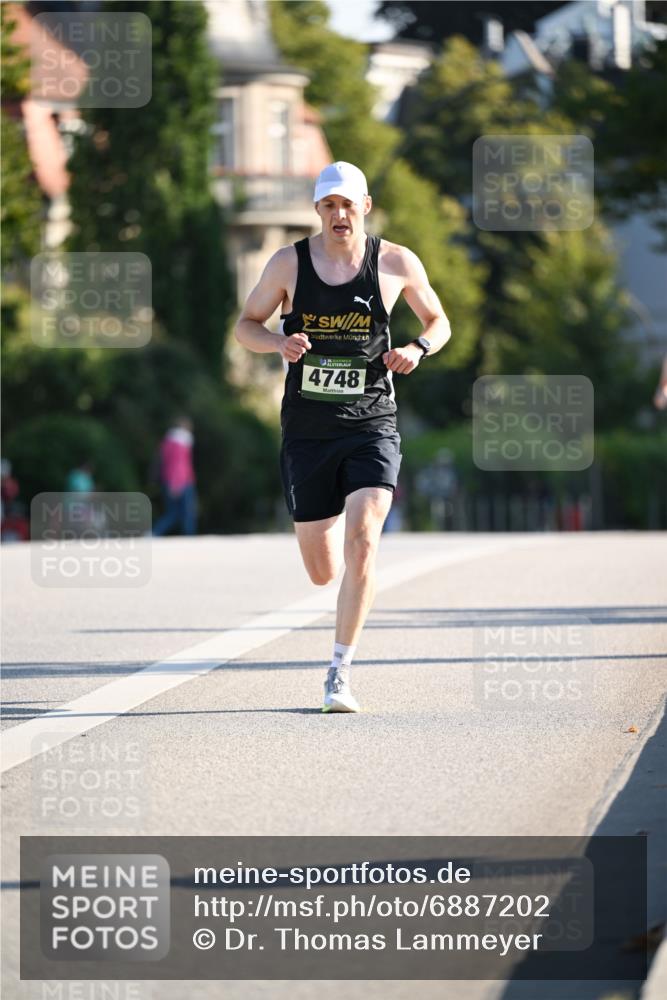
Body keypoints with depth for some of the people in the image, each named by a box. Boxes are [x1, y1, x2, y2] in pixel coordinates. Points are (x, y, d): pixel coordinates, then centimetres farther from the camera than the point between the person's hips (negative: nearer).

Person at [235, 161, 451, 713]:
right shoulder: (288, 263, 0)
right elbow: (245, 326, 9)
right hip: (307, 432, 1)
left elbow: (439, 321, 13)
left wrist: (418, 349, -9)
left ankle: (341, 673, -14)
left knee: (362, 544, -22)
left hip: (371, 427, -1)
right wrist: (280, 342, -13)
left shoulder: (397, 263, 0)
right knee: (322, 572, 7)